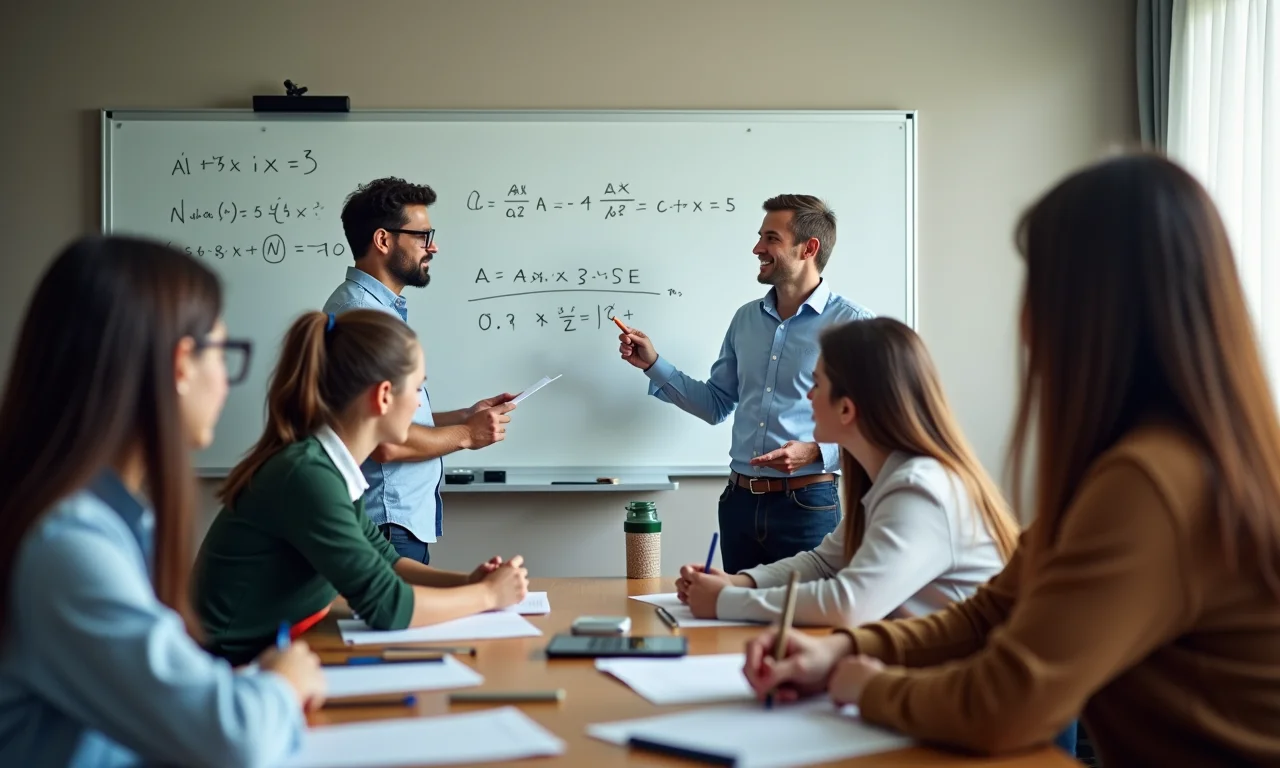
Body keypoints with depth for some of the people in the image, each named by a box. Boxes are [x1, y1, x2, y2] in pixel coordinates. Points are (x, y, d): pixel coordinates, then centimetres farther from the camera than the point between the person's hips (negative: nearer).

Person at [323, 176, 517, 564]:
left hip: (402, 518, 10)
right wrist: (465, 435, -11)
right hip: (386, 525, -10)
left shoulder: (383, 308, 14)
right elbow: (384, 441, -25)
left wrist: (466, 416, 9)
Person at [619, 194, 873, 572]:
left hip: (806, 506, -6)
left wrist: (816, 452, -22)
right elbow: (717, 404, 18)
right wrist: (654, 365, 10)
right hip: (739, 502, 6)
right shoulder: (745, 318, 11)